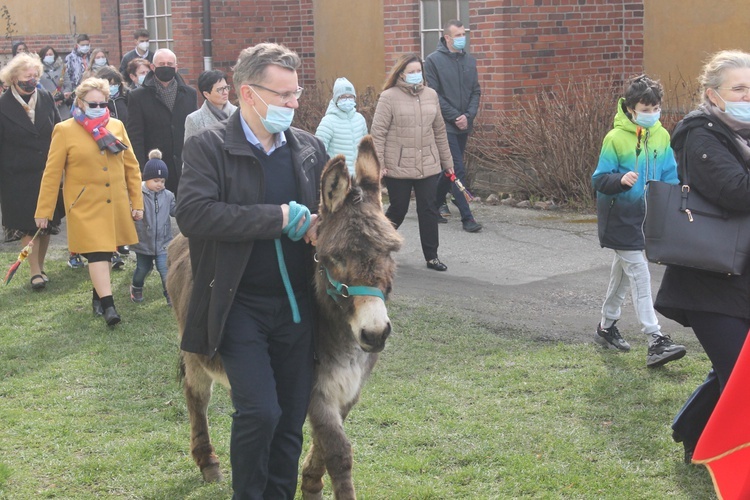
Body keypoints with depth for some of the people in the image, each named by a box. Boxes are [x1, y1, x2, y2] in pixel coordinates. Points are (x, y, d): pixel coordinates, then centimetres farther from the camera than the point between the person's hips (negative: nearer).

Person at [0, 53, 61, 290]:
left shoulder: (46, 99, 2)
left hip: (47, 173, 3)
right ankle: (35, 272, 8)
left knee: (46, 223, 10)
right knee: (27, 226, 1)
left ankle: (40, 266, 25)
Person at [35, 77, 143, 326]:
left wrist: (137, 201, 7)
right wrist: (43, 210, -2)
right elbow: (52, 174, -3)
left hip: (115, 205, 4)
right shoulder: (65, 130, -4)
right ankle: (107, 304, -10)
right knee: (97, 253, -10)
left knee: (106, 251, 12)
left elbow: (131, 166, 10)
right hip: (85, 205, -4)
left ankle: (98, 294, 28)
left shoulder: (116, 126, 6)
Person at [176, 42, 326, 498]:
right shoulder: (209, 147, -6)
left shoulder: (310, 148, 8)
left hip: (298, 305, 5)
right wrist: (279, 217, -21)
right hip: (240, 306, -4)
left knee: (291, 419, 8)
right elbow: (193, 214, -21)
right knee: (259, 411, -14)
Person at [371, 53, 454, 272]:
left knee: (429, 211, 4)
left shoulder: (430, 95, 9)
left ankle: (431, 256, 13)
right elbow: (378, 132, -8)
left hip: (428, 166, 4)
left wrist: (447, 161, 17)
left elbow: (439, 131, 15)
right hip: (398, 168, -4)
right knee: (398, 210, 6)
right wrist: (378, 163, -12)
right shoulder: (389, 97, -7)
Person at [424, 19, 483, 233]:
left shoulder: (470, 60, 10)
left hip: (464, 126, 6)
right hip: (446, 125, -6)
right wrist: (455, 117, -14)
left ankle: (436, 202, 34)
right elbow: (434, 95, -10)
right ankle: (467, 217, -8)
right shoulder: (434, 60, -6)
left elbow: (476, 91, 11)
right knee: (458, 171, -9)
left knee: (451, 168, 15)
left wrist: (468, 115, -5)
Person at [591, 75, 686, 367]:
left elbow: (670, 175, 10)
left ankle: (607, 327, 36)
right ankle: (655, 341, -12)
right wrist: (621, 180, -33)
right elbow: (599, 179, -14)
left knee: (623, 271, 19)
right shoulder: (615, 138, -15)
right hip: (619, 218, -6)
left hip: (645, 216, 6)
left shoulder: (662, 136, 0)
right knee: (640, 275, -10)